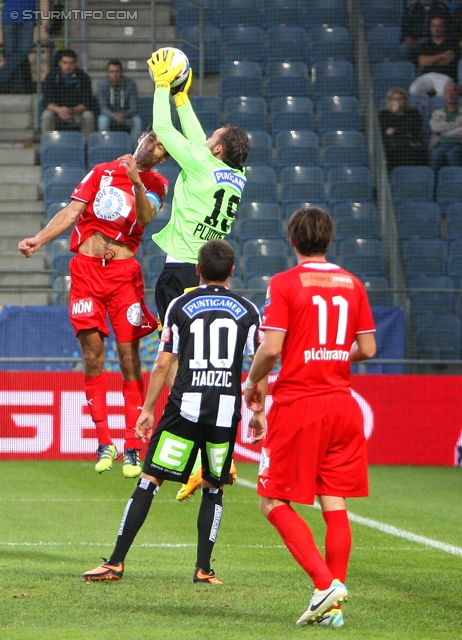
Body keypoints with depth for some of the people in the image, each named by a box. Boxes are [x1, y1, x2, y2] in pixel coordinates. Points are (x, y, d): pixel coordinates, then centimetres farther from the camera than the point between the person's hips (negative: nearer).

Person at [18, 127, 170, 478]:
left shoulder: (155, 184, 9)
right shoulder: (102, 172, 12)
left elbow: (145, 217, -10)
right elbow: (71, 212, 7)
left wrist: (136, 183, -25)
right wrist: (39, 239, -6)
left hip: (124, 271, -1)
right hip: (86, 268, 1)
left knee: (129, 356, -6)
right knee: (92, 354, -3)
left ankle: (132, 449, -3)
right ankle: (104, 443, 4)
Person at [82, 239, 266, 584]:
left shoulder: (180, 306, 5)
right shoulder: (248, 311, 7)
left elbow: (163, 364, 2)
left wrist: (148, 409, 9)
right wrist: (259, 412, 14)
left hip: (185, 405, -1)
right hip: (226, 409, 1)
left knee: (149, 480, 1)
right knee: (213, 488, 13)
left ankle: (116, 562, -3)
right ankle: (204, 568, 7)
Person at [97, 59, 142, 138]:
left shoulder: (130, 84, -14)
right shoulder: (102, 84, -13)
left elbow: (134, 109, -17)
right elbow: (103, 108, -19)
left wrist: (123, 115, -40)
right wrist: (114, 116, -41)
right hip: (110, 116, 0)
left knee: (136, 120, -30)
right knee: (103, 120, -33)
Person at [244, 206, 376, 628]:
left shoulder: (285, 284, -7)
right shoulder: (351, 284, 7)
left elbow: (271, 348, -14)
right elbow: (367, 349, 8)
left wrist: (252, 383, 4)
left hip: (297, 402, -5)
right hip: (341, 402, 5)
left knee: (275, 503, 3)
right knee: (335, 505, 6)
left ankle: (325, 583, -13)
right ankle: (333, 606, 4)